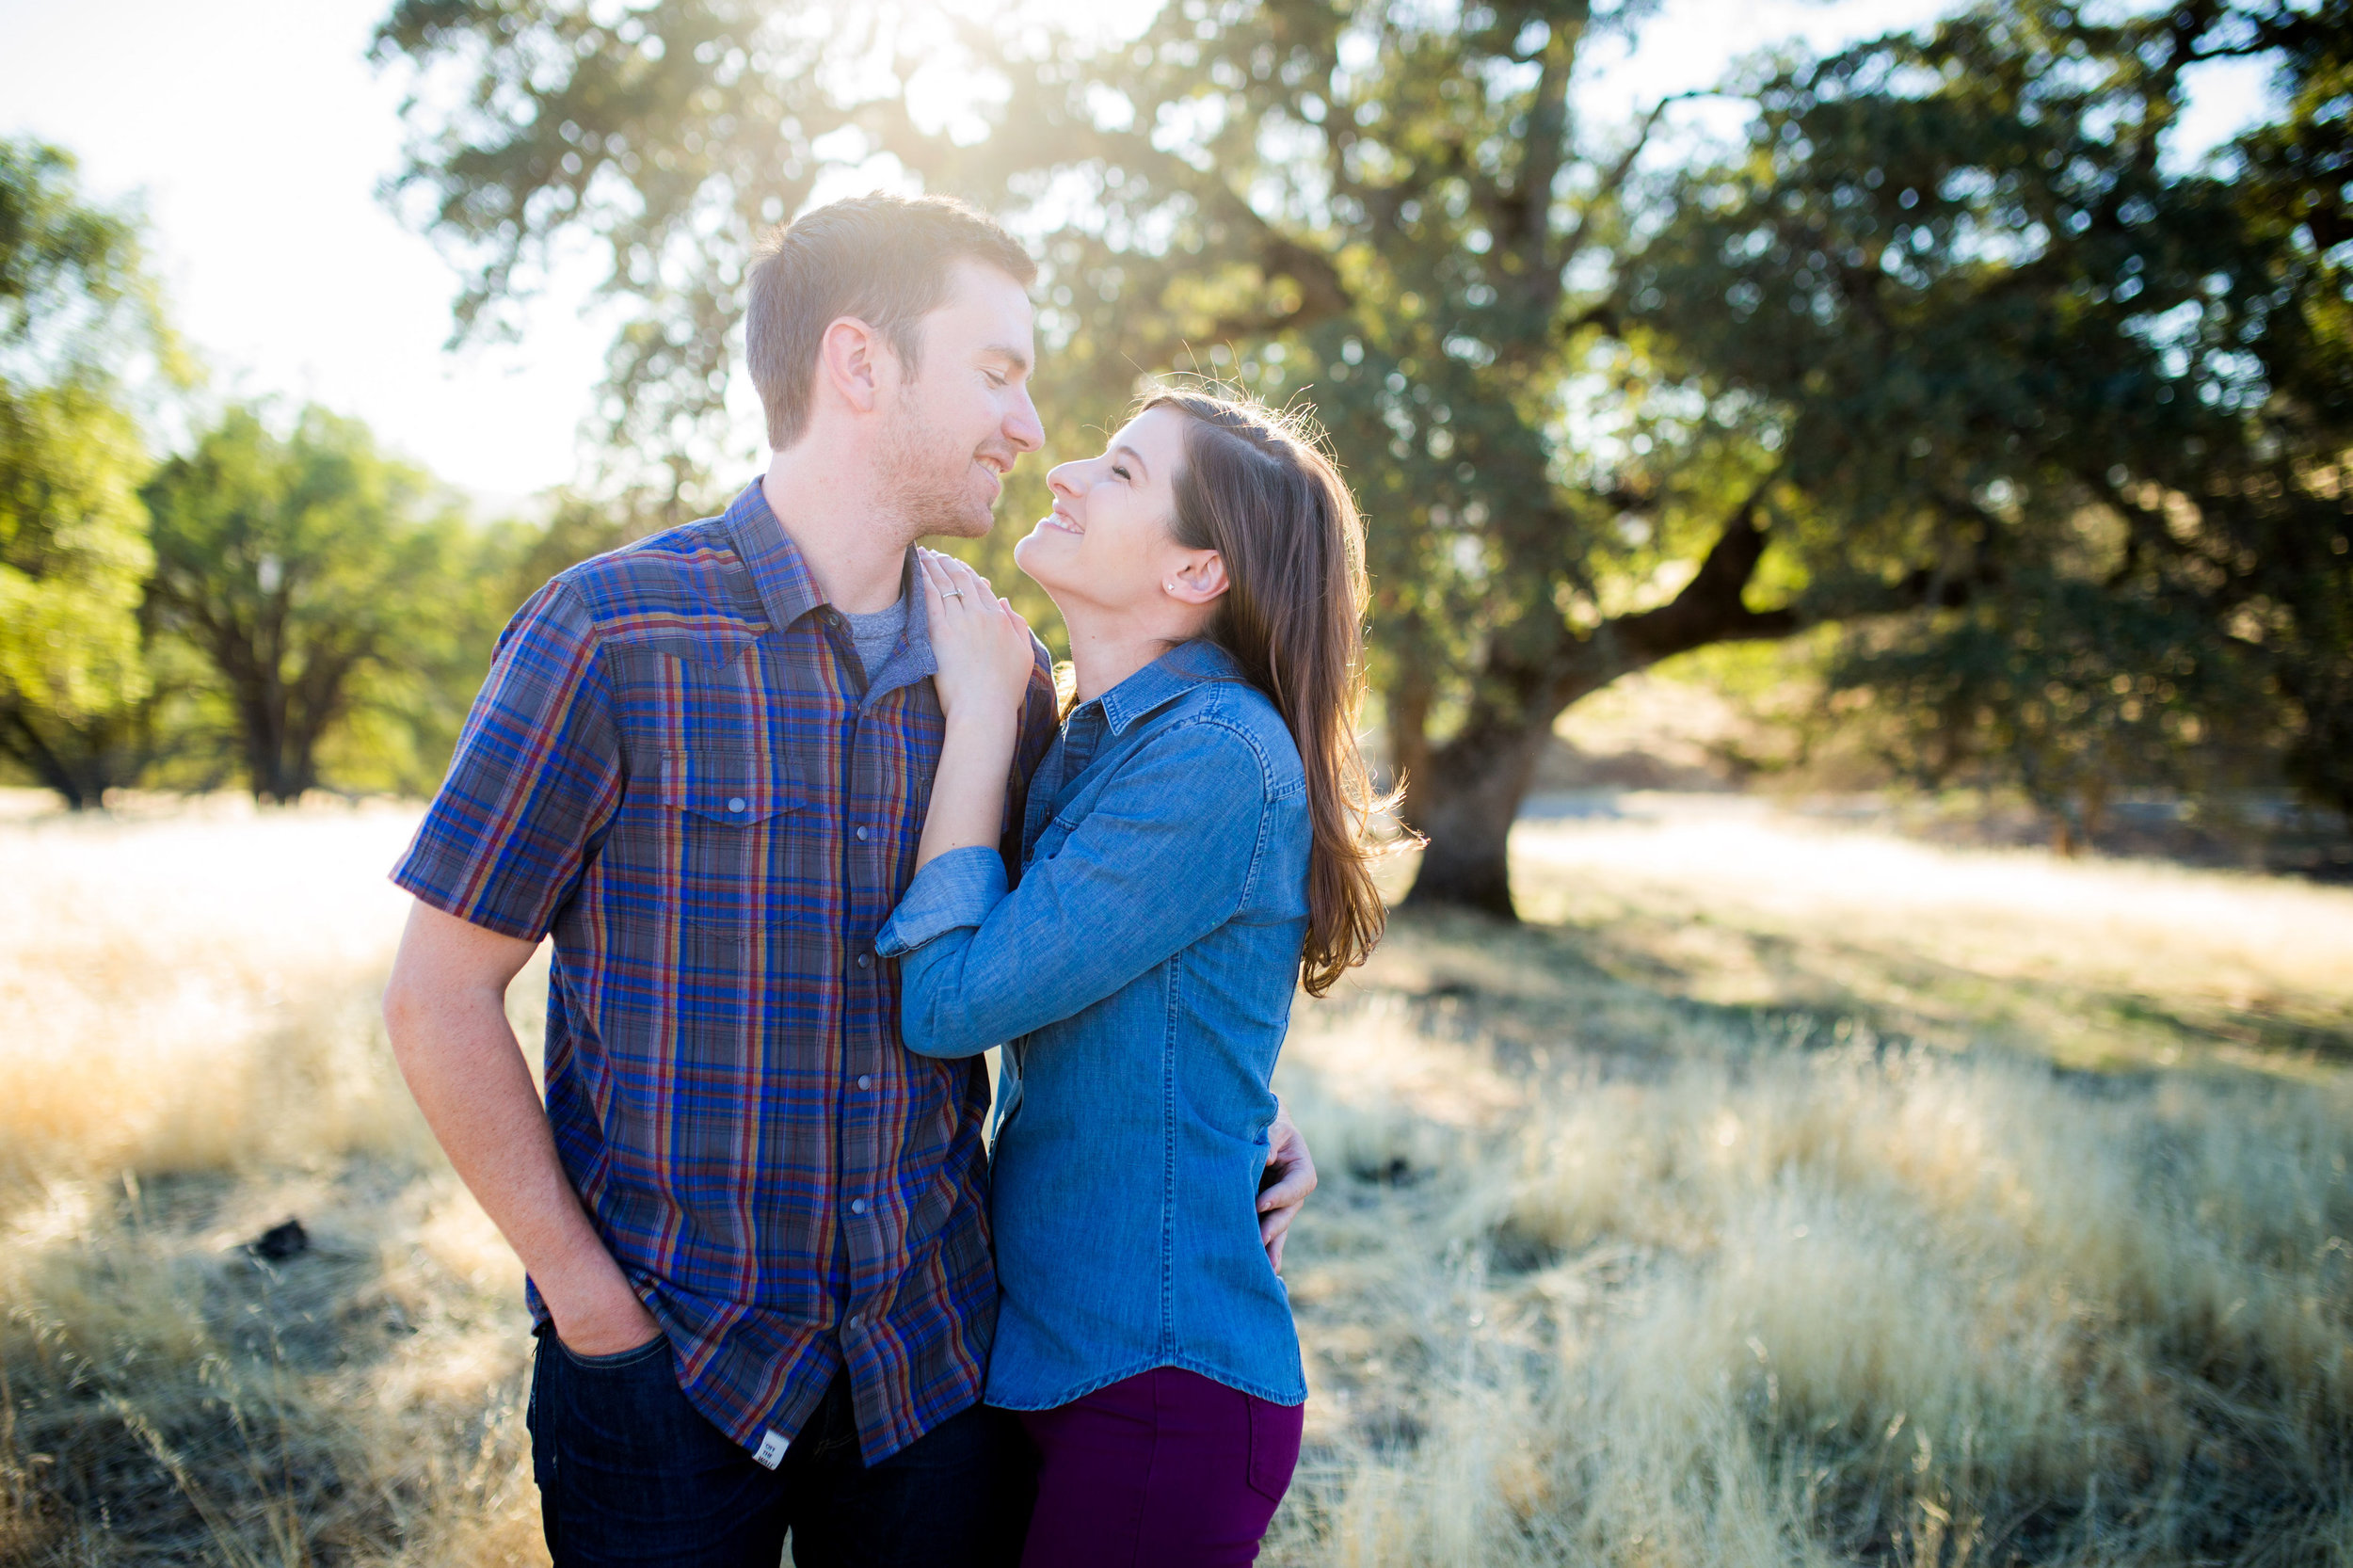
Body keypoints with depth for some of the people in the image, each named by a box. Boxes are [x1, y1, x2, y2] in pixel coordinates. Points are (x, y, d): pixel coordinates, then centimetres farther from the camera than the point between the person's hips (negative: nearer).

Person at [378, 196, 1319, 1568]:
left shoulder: (1005, 669, 1)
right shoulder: (612, 635, -13)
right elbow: (440, 1000, -9)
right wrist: (589, 1298, -9)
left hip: (936, 1352, 4)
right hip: (667, 1357, -4)